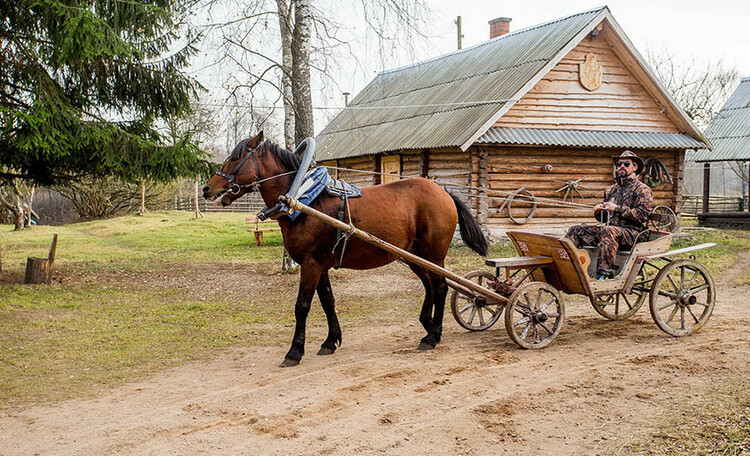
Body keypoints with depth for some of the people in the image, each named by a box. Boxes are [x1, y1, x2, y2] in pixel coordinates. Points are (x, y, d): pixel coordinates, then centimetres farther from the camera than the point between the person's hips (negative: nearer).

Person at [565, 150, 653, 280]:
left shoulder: (643, 189, 2)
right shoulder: (611, 190, 22)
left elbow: (642, 215, -13)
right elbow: (603, 219, 26)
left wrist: (617, 209, -17)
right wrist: (598, 212, 2)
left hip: (632, 232, -7)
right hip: (611, 227, 7)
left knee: (608, 231, -39)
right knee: (576, 230, -9)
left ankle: (604, 273, -44)